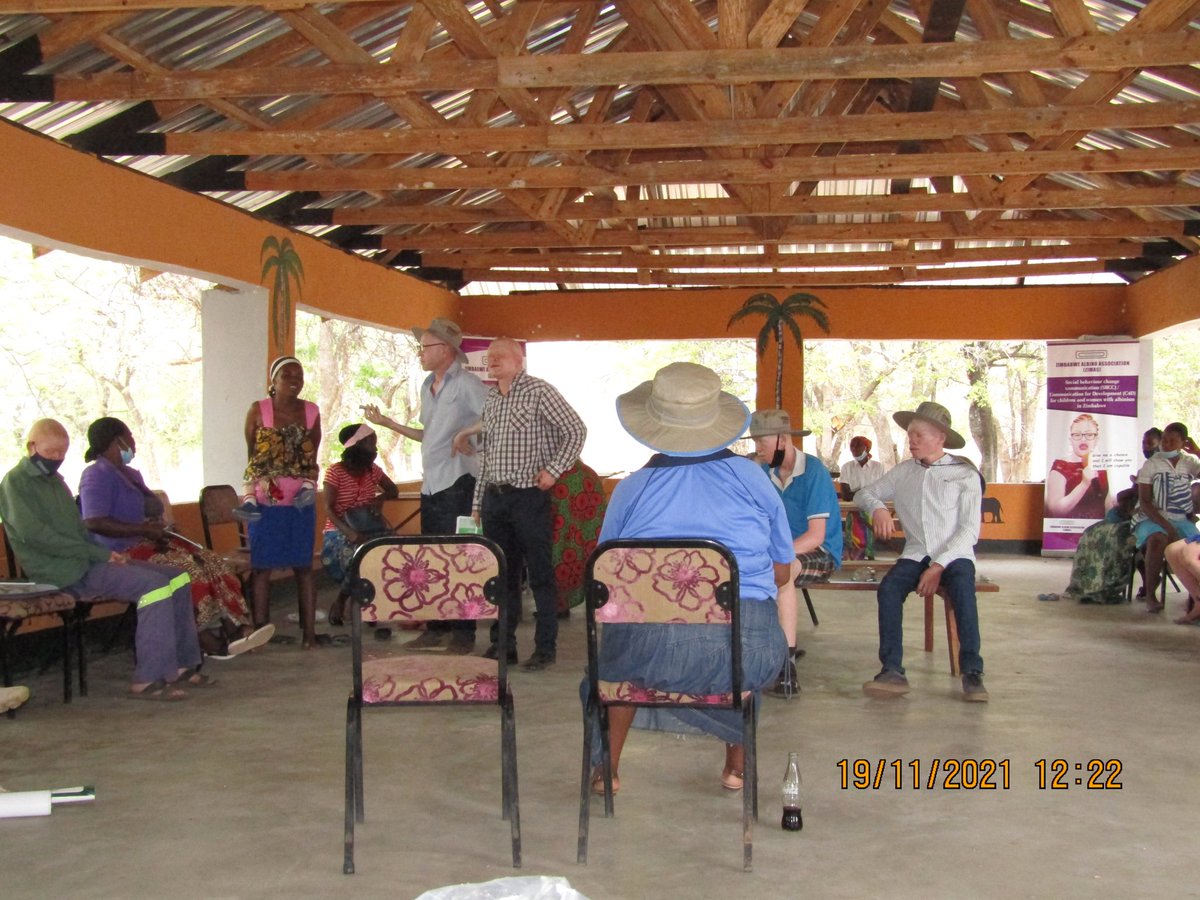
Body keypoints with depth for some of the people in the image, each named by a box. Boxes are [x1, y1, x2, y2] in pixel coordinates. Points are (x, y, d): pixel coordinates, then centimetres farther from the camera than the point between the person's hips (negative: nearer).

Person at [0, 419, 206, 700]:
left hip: (83, 562, 9)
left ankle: (183, 666, 3)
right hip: (63, 572, -9)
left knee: (177, 578, 0)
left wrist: (106, 553, 4)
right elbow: (33, 533, -18)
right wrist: (98, 553, -18)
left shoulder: (55, 480, 23)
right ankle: (148, 680, -24)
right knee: (155, 584, -25)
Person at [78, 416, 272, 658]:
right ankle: (209, 640, -26)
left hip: (147, 542, 9)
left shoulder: (131, 474, 22)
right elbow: (94, 523, -23)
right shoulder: (97, 475, -9)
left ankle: (237, 628, -27)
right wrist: (143, 529, -21)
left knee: (210, 562, -14)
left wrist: (156, 529, 3)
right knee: (187, 568, -29)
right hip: (122, 553, -9)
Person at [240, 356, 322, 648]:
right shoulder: (258, 411, -1)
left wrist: (309, 486, -4)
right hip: (265, 502, -2)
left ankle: (309, 631, 6)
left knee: (304, 566, 3)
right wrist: (259, 486, -2)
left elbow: (312, 459, 11)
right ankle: (260, 631, 5)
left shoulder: (311, 412, 6)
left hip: (301, 502, 2)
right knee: (261, 566, 0)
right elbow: (251, 458, 5)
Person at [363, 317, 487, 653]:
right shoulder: (427, 386, 18)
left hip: (457, 482, -8)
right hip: (430, 484, 9)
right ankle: (436, 629, 19)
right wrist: (387, 423, 24)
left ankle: (463, 634, 1)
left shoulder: (466, 383, -8)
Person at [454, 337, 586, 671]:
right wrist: (478, 502, 17)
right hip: (494, 497, 7)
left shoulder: (538, 391, -5)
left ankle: (545, 648, 5)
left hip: (529, 496, -7)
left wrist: (553, 470, -13)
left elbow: (576, 430, -7)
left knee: (540, 574, -2)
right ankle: (502, 645, 20)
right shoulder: (490, 399, 15)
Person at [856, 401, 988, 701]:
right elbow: (864, 494, 21)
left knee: (962, 587, -35)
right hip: (915, 554, 3)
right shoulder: (903, 472, 14)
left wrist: (939, 566, -16)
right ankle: (892, 671, -31)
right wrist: (877, 508, -4)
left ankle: (972, 672, -32)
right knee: (888, 587, -27)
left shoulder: (965, 474, 2)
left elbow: (970, 530, -5)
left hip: (954, 555, -3)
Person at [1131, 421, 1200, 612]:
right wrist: (1166, 526, -17)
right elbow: (1144, 502, -6)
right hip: (1153, 518, -3)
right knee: (1158, 540, -36)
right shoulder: (1151, 464, 0)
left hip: (1181, 520, 3)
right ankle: (1150, 594, -23)